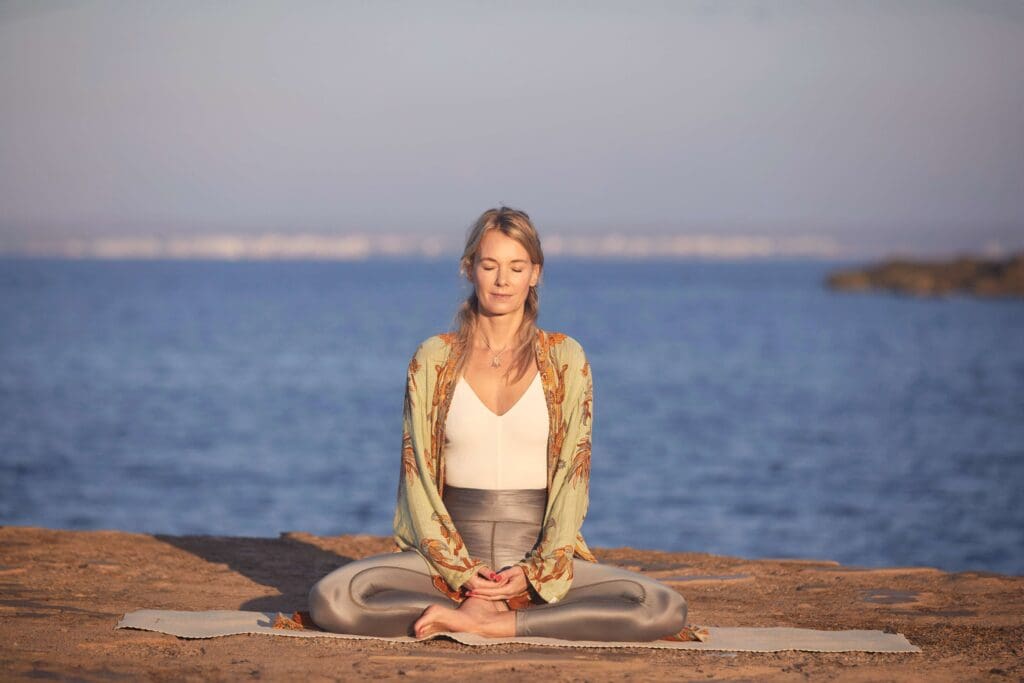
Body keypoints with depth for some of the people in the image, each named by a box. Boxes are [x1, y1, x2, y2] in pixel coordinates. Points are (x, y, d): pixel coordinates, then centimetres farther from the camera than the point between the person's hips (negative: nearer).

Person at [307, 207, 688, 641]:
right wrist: (459, 572, -10)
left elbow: (573, 472, 0)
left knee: (666, 610, -26)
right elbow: (417, 474, 2)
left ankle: (486, 622, -21)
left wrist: (536, 572, -12)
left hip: (542, 557, 0)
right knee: (331, 598, -28)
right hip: (449, 556, 0)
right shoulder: (433, 359, 5)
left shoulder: (565, 359, 4)